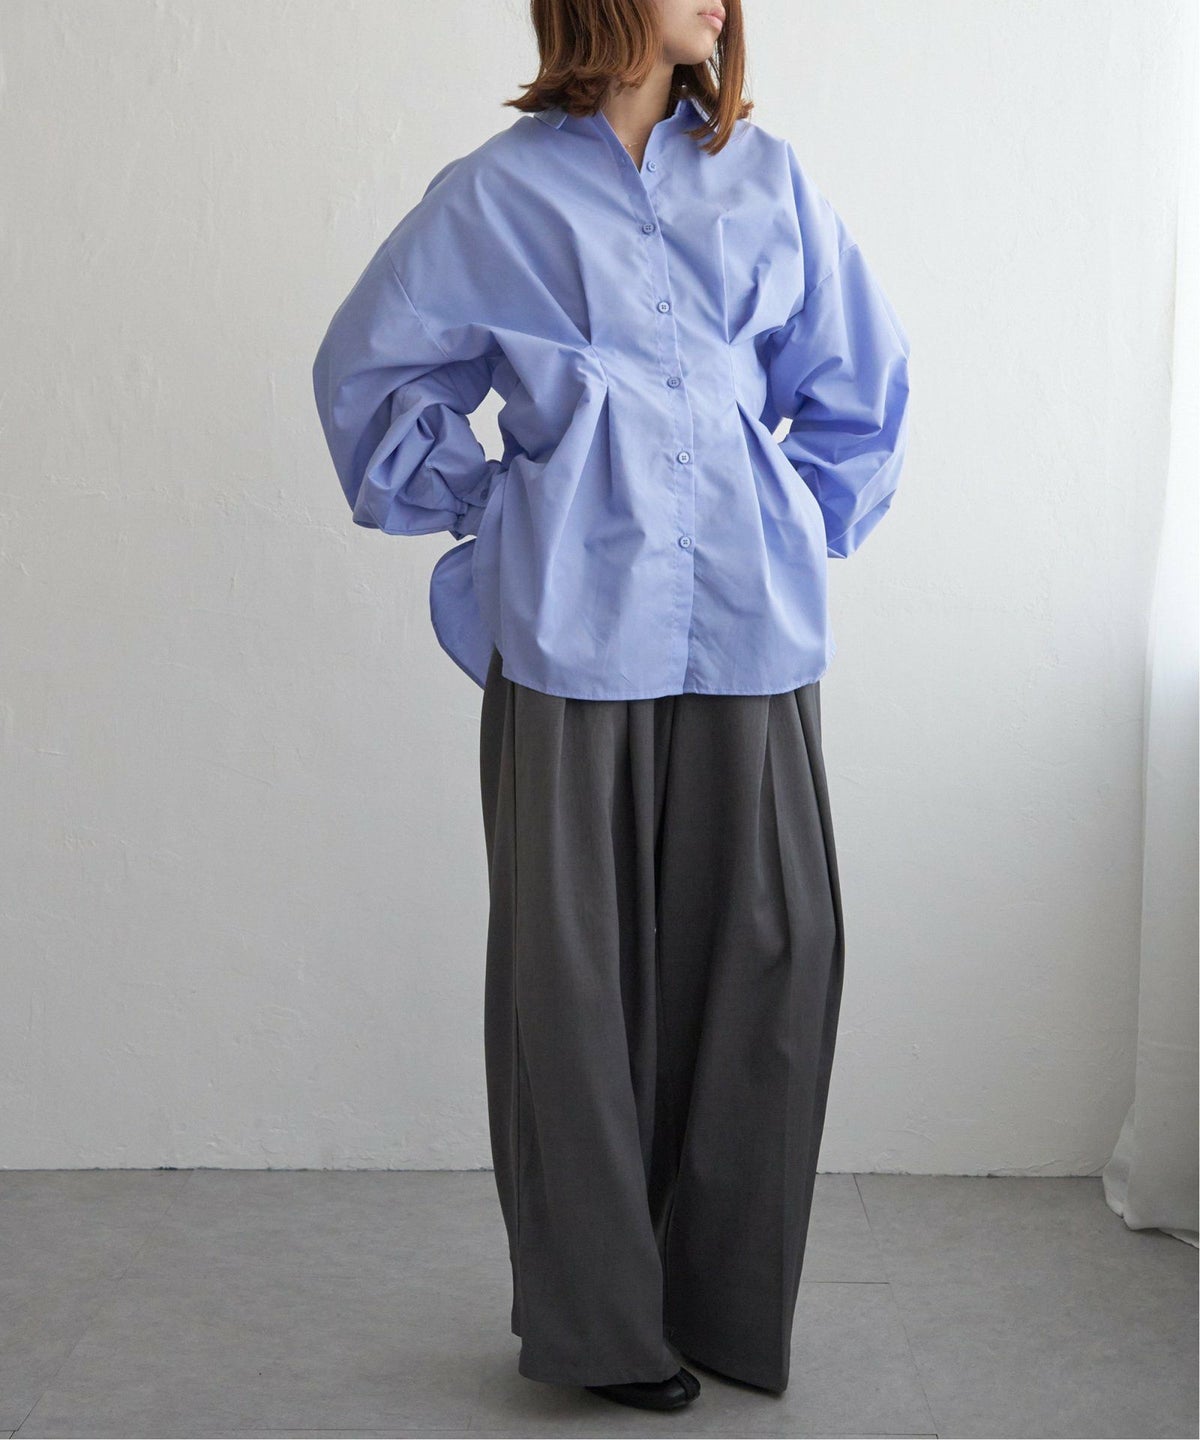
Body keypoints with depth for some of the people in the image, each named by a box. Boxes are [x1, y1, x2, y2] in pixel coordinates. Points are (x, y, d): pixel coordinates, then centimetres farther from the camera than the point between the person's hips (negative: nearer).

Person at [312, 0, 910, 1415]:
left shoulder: (767, 177, 13)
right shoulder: (497, 195, 7)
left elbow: (861, 382, 21)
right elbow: (368, 371, 16)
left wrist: (803, 533, 13)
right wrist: (476, 507, 8)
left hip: (749, 625, 3)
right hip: (576, 630, -2)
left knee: (773, 948, 2)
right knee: (576, 964, 1)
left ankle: (729, 1298, 18)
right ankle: (595, 1317, 16)